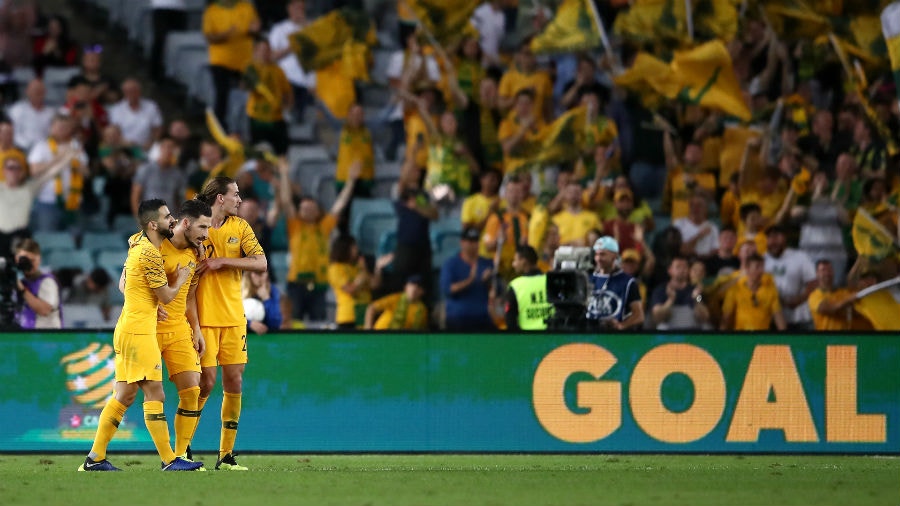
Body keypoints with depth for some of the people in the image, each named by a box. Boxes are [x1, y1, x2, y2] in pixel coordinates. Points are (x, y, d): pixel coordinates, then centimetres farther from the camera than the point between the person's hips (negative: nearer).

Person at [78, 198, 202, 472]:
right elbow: (166, 296, -12)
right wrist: (181, 277, 7)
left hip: (127, 327, 10)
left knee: (124, 394, 11)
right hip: (139, 332, -10)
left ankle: (95, 458, 11)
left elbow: (123, 284, 24)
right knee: (155, 394, -8)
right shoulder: (150, 254, -17)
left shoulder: (137, 245, 12)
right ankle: (169, 461, -8)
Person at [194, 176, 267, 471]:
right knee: (206, 381, -8)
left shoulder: (240, 227, 8)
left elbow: (261, 264, -2)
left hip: (233, 317, 5)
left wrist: (221, 261, -14)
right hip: (203, 318, -5)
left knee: (234, 382, 2)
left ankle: (226, 455, 8)